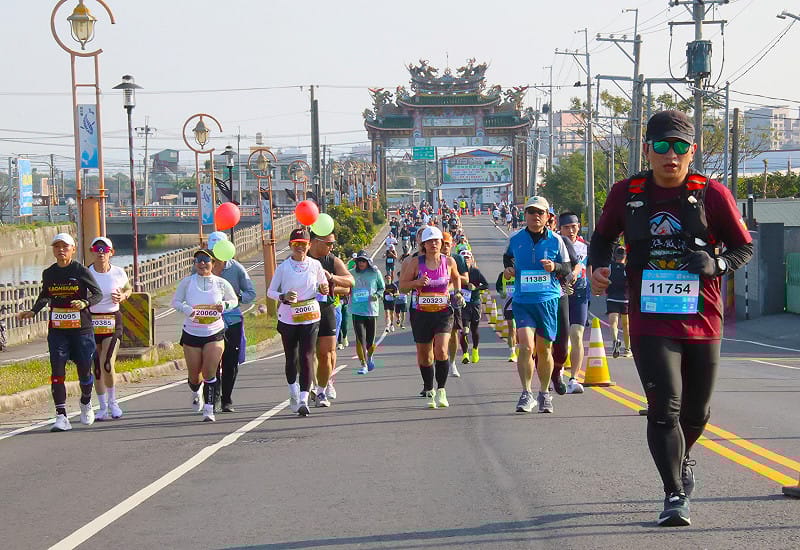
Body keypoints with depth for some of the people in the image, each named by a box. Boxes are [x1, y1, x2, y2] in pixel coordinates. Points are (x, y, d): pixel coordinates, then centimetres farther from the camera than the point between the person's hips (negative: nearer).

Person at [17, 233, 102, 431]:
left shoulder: (81, 271, -5)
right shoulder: (48, 273, 6)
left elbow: (98, 294, -2)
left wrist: (85, 303, -21)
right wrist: (33, 311, 10)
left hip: (81, 328, -3)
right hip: (57, 331, 3)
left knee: (84, 370, 5)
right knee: (57, 372, -7)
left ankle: (86, 403, 36)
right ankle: (61, 417, -6)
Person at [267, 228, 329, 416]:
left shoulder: (315, 265, 2)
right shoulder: (283, 267, -1)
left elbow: (324, 286, 16)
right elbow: (270, 291, 4)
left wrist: (323, 289, -8)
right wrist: (283, 297, -16)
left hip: (310, 318, 0)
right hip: (288, 319, 0)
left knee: (307, 358, -11)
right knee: (291, 358, 10)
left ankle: (303, 400, -14)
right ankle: (293, 392, 35)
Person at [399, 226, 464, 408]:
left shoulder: (449, 261, 2)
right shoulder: (415, 262, -2)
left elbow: (456, 277, 24)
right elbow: (402, 286, 2)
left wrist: (457, 293, 11)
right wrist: (417, 282, -15)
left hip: (443, 313, -1)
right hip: (421, 313, 1)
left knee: (441, 350, -18)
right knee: (424, 355, 6)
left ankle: (441, 391, -6)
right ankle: (429, 391, 23)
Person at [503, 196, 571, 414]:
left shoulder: (555, 240, 2)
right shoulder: (516, 239, 4)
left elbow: (567, 269, 8)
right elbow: (508, 257, 25)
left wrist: (555, 267, -12)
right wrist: (508, 268, 5)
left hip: (548, 300, 0)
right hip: (522, 300, 0)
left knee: (544, 349, 9)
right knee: (526, 346, -16)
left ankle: (545, 394, 24)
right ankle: (526, 394, -7)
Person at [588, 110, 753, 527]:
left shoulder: (712, 194, -4)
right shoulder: (626, 194, 0)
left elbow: (744, 247, 4)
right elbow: (602, 238, 16)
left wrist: (716, 264, -17)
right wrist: (600, 268, -5)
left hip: (702, 321, 1)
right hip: (650, 322, -1)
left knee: (696, 411, 15)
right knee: (664, 409, -12)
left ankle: (682, 457, 47)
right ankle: (674, 496, -3)